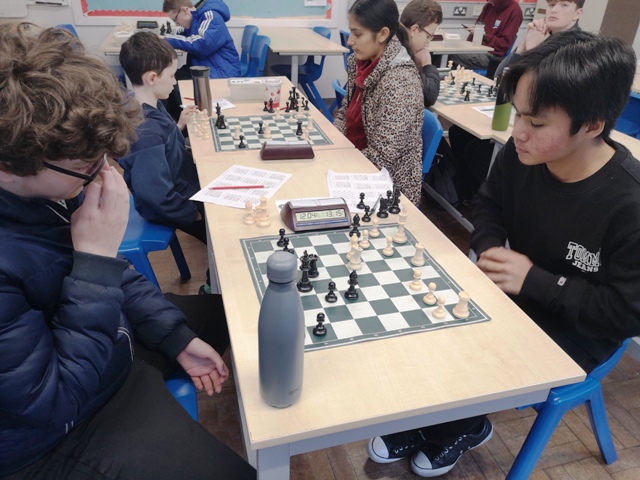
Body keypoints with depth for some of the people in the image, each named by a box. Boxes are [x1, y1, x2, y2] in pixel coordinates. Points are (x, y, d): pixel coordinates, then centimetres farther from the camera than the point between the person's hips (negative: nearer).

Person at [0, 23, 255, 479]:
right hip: (58, 432, -6)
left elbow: (113, 270, 2)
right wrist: (94, 258, -35)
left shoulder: (47, 183, -14)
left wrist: (177, 336, -3)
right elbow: (51, 403, -29)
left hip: (117, 340, 7)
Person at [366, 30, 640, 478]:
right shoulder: (522, 155, -14)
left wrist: (536, 282, -26)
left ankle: (463, 428, 18)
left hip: (573, 333, -5)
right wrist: (490, 247, -13)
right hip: (510, 293, 6)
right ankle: (422, 419, 17)